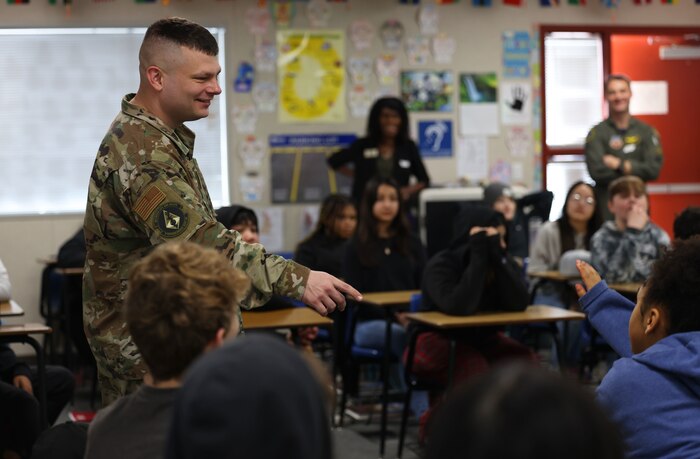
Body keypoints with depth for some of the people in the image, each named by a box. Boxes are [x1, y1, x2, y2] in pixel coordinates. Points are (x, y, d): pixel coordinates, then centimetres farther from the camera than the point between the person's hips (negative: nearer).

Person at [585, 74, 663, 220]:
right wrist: (633, 168, -7)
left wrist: (620, 164, -10)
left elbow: (654, 169, -4)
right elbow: (597, 171, -12)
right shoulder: (596, 133, -1)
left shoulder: (646, 131, 7)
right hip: (607, 206, -2)